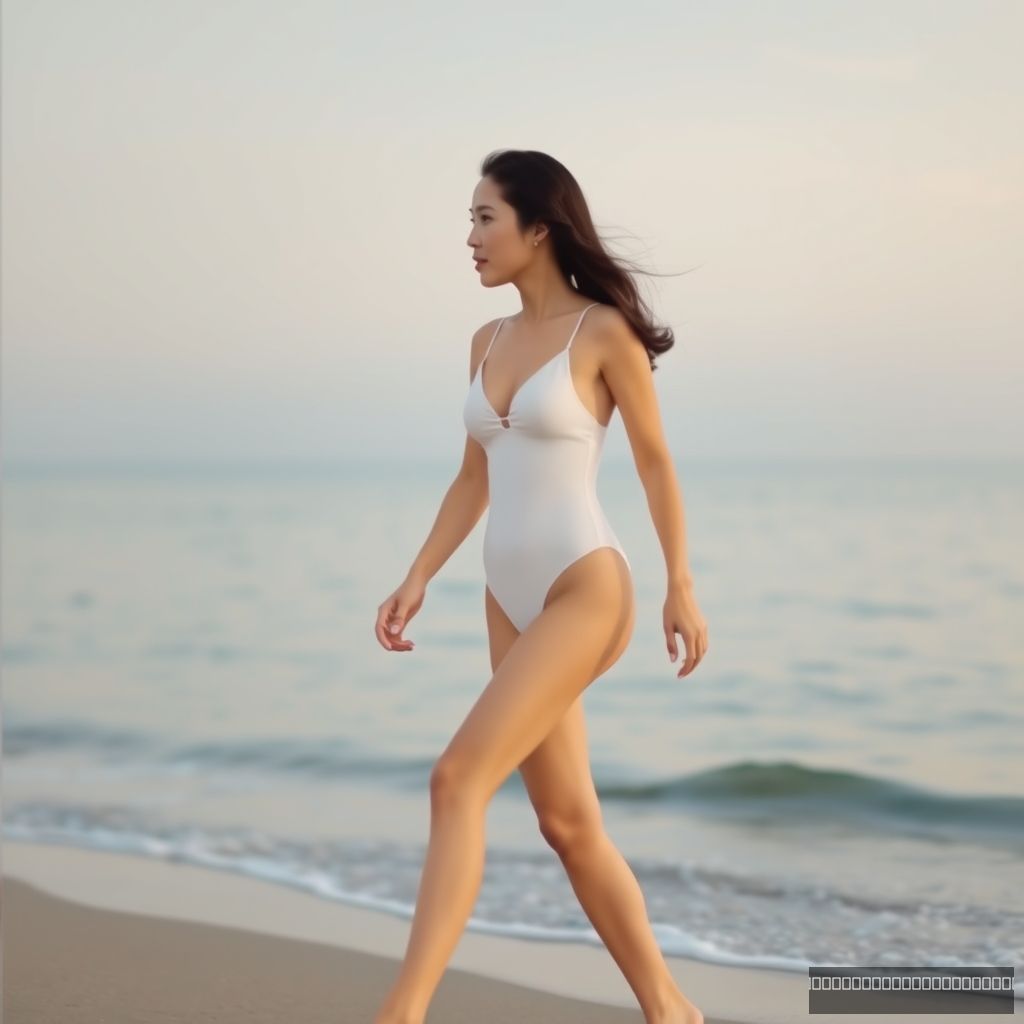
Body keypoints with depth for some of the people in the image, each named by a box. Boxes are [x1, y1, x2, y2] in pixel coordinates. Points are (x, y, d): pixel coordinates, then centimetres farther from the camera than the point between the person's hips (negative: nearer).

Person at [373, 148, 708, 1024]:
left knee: (459, 779, -20)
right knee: (567, 822, 9)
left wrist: (681, 586, 1)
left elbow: (655, 462, 0)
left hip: (585, 590, -8)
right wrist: (417, 581, 8)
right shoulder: (489, 342, 12)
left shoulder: (604, 331, -7)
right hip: (513, 603, 8)